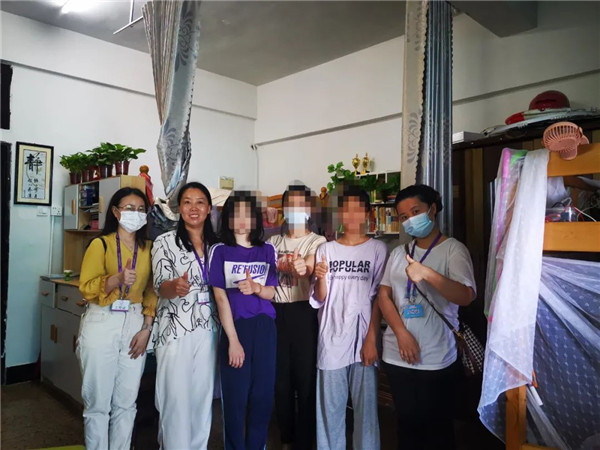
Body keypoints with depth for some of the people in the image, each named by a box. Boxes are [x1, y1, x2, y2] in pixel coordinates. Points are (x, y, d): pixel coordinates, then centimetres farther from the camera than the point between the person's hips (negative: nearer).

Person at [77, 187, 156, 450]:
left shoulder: (148, 248, 8)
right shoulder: (100, 244, -3)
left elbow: (151, 291, 8)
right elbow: (86, 287, -9)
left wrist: (146, 328, -1)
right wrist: (118, 278, -26)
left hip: (135, 323, 3)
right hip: (102, 323, -3)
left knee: (126, 402, 11)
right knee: (98, 402, 4)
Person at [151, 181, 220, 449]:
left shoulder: (216, 244, 7)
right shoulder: (165, 242, -6)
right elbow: (160, 286, -15)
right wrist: (176, 286, -36)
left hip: (208, 329, 4)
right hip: (175, 329, -4)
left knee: (203, 395, 13)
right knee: (176, 397, 0)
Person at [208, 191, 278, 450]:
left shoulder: (267, 250, 6)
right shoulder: (220, 251, -2)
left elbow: (271, 293, 5)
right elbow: (220, 297, -7)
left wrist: (255, 288, -19)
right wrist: (233, 340, -12)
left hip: (264, 327, 3)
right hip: (235, 326, -3)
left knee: (262, 394, 10)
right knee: (235, 396, 5)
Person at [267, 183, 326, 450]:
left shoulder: (317, 242, -2)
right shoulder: (273, 242, 12)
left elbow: (308, 269, -22)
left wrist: (303, 268, -44)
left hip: (303, 313, -4)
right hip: (277, 313, 4)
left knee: (305, 377, 2)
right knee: (281, 377, 13)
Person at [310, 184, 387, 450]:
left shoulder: (377, 249, 0)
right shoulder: (326, 250, 6)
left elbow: (379, 298, -2)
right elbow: (319, 299, 4)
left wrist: (371, 340, -7)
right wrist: (321, 278, -15)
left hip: (363, 341, -2)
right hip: (331, 341, 2)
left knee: (365, 405, 6)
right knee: (329, 406, 10)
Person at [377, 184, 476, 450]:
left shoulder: (453, 249, -6)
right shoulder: (398, 253, 8)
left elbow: (466, 296, -19)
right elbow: (384, 296, 4)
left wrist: (427, 273, -33)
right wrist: (402, 333, -10)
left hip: (435, 358, -4)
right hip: (397, 354, 4)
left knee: (436, 425, 9)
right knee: (406, 420, 17)